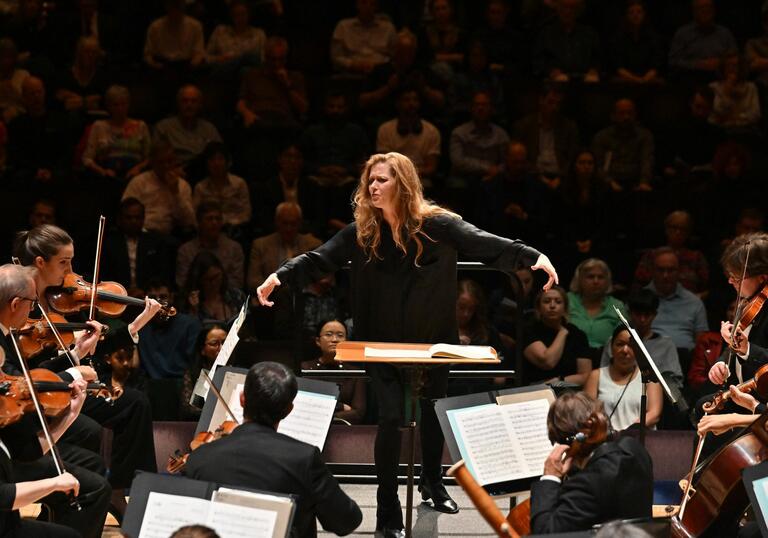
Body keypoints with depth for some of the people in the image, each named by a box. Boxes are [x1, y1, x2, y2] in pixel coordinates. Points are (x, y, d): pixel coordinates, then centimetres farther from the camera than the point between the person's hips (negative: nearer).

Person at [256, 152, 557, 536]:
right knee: (390, 418, -9)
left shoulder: (437, 225, -12)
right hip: (383, 343, 0)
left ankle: (433, 483, 44)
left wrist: (532, 257, -35)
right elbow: (320, 259, -11)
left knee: (434, 413, 18)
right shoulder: (362, 231, -6)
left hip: (433, 341, 0)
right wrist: (280, 276, -27)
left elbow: (485, 244, -22)